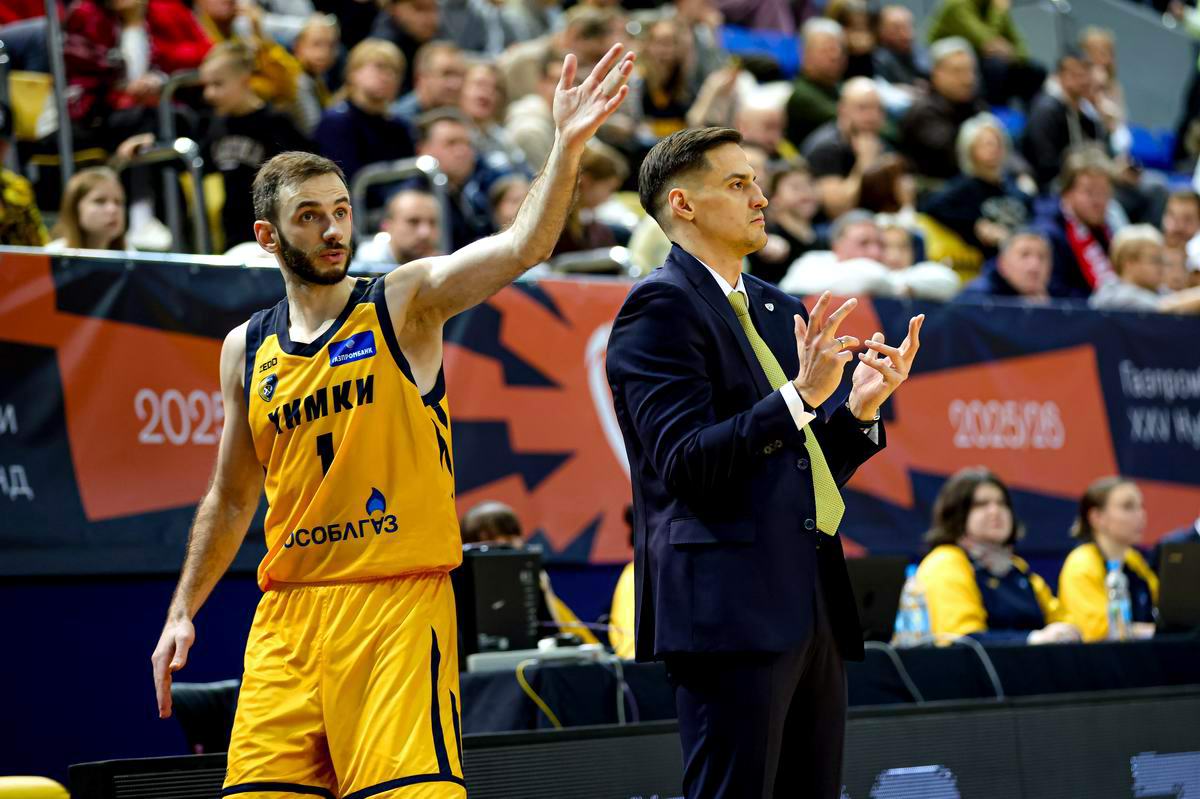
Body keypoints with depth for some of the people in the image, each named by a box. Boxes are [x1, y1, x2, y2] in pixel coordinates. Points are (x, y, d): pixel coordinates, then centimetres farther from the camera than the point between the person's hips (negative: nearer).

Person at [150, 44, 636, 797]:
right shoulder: (247, 350, 12)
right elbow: (231, 499, 21)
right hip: (287, 614, 4)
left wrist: (567, 147, -30)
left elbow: (522, 246, -16)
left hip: (400, 601, -4)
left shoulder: (405, 302, 0)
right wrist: (183, 612, 17)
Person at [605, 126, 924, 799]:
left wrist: (861, 408, 5)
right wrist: (801, 396, -21)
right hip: (731, 606, -9)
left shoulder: (780, 310, 20)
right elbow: (686, 463, -16)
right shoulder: (661, 307, -7)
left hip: (812, 604, 9)